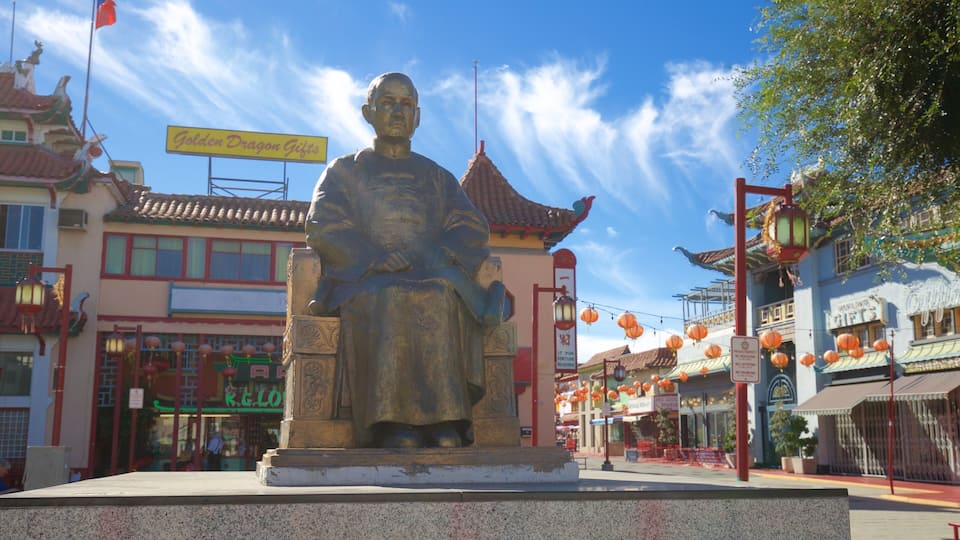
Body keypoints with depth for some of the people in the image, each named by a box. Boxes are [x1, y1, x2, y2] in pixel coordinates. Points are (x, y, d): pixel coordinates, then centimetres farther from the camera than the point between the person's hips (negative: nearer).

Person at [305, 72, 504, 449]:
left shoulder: (438, 177, 25)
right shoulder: (343, 171, 20)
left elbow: (473, 229, 11)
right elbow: (322, 227, 3)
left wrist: (437, 258, -12)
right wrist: (375, 259, -15)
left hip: (432, 277, 1)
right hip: (365, 279, -1)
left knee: (440, 299, -35)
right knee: (389, 302, -37)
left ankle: (445, 425, -45)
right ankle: (394, 427, -46)